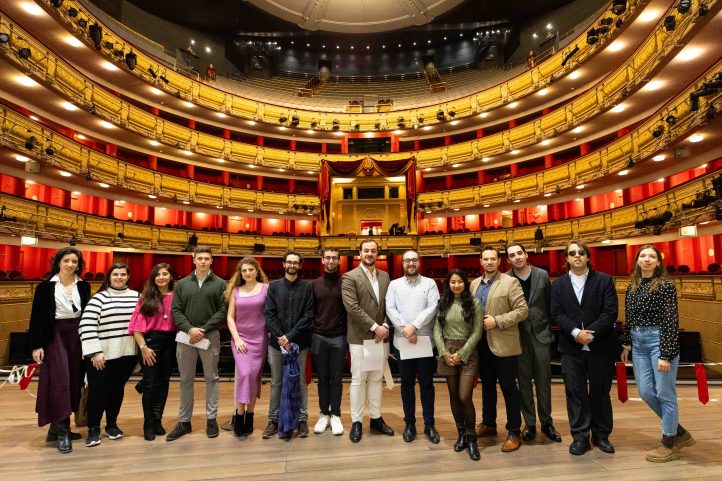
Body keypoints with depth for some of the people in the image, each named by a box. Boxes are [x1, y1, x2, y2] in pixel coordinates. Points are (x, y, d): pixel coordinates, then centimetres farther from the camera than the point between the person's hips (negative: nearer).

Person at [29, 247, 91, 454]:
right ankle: (62, 431, 1)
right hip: (55, 335, -4)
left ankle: (57, 427, 20)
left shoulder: (84, 286, 6)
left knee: (74, 381, 6)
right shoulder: (46, 286, -2)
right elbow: (36, 317, -3)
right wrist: (36, 345, -8)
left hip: (77, 336, 4)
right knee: (59, 380, -7)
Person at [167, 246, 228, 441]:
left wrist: (203, 330, -15)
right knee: (186, 380, 11)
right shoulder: (182, 284, 8)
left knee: (211, 378, 7)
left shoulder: (220, 284, 1)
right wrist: (189, 329, -13)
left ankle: (211, 419, 18)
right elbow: (175, 311, 2)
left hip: (210, 336, -2)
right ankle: (184, 421, 22)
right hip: (186, 336, 2)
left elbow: (223, 311, -6)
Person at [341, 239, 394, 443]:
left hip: (381, 336, 5)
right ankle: (356, 422, 17)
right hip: (360, 337, -5)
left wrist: (385, 326, -8)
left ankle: (376, 419, 26)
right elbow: (353, 307, -16)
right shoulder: (349, 277, -7)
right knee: (358, 380, 4)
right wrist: (374, 327, -16)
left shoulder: (385, 276, 10)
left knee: (376, 379, 14)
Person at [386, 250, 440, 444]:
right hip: (402, 341, 1)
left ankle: (429, 424, 20)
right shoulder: (394, 284, 7)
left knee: (427, 383, 7)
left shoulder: (429, 283, 4)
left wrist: (415, 326, -17)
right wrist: (405, 328, -15)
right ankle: (409, 423, 23)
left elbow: (433, 307, -7)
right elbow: (390, 309, -3)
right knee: (407, 383, 10)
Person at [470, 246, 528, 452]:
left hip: (502, 343, -5)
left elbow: (523, 310, -13)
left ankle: (514, 432, 16)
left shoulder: (510, 282, -7)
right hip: (481, 342, 6)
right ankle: (488, 423, 33)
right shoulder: (474, 284, 10)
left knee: (508, 387, 3)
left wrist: (497, 321, -19)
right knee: (487, 385, 18)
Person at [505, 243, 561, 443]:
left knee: (543, 380, 8)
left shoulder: (542, 275, 0)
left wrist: (549, 326, 3)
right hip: (518, 336, -1)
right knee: (524, 381, 8)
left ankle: (546, 422, 23)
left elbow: (550, 303, 5)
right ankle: (529, 423, 21)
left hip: (541, 334, 1)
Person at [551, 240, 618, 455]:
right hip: (571, 347, 1)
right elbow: (557, 313, -1)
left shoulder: (604, 280, 2)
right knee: (575, 391, 4)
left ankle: (601, 434, 26)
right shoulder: (559, 284, 7)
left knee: (600, 391, 10)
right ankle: (580, 436, 15)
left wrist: (591, 333, -15)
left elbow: (610, 312, -7)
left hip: (600, 346, -1)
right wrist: (576, 332, -15)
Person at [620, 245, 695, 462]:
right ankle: (680, 433, 30)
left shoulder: (665, 286, -8)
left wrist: (666, 355, -17)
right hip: (638, 342, 6)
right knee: (646, 392, 8)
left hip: (659, 340, -6)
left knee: (664, 392, 2)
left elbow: (671, 322, -12)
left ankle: (669, 444, 19)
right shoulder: (632, 288, 10)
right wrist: (626, 345, 13)